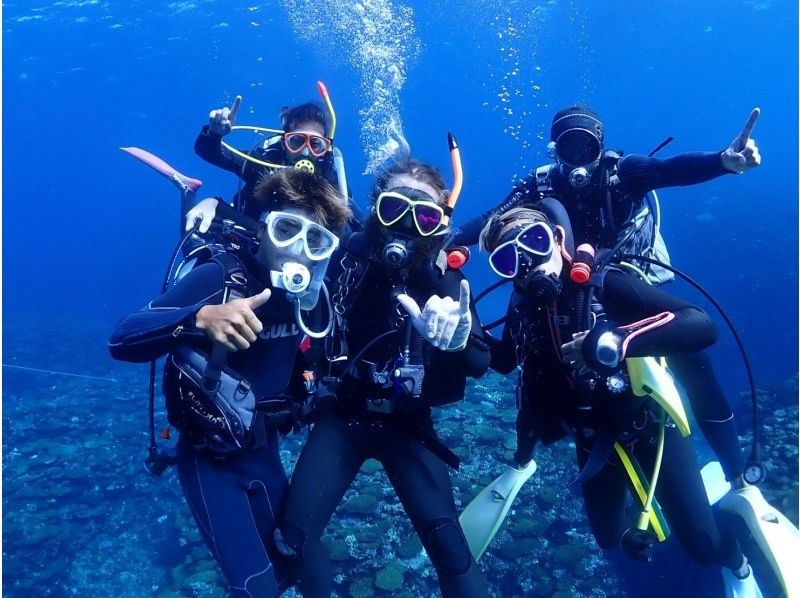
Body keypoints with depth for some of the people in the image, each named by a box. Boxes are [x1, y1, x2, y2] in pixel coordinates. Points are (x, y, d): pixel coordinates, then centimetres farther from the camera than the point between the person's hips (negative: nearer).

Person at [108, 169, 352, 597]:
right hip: (211, 459, -5)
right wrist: (201, 318, -49)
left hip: (265, 452, 6)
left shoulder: (311, 294, -7)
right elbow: (122, 341, -34)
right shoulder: (219, 277, -23)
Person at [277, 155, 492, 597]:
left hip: (407, 425, -1)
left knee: (445, 538, -14)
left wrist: (456, 339, -38)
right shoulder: (347, 256, -7)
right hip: (344, 415, 2)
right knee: (295, 531, -6)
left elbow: (480, 364, -14)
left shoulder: (443, 278, -10)